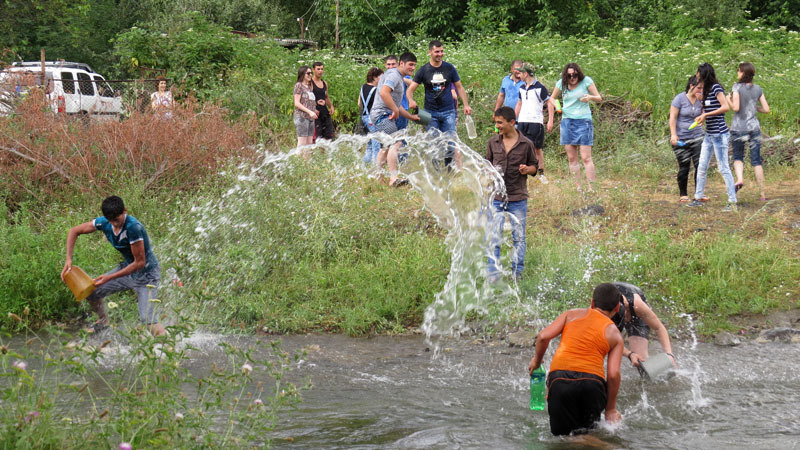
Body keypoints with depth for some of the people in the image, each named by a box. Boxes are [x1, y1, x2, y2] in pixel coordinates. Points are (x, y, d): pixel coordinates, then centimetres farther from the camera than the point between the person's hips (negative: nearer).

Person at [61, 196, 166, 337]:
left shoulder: (133, 227, -32)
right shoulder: (104, 222, -11)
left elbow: (140, 262, -28)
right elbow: (74, 231, 2)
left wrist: (110, 277, -28)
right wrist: (68, 260, -10)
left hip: (146, 274, -7)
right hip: (127, 267, 7)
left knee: (148, 319, -21)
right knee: (90, 291, 9)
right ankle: (103, 321, 36)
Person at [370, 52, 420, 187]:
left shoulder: (400, 79, 23)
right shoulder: (394, 75, -11)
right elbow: (384, 93, -27)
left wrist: (411, 116, 26)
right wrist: (395, 110, -20)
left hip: (387, 115, 11)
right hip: (382, 114, -11)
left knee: (387, 146, 20)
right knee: (396, 143, -19)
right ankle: (394, 178, -25)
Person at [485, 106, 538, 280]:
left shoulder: (526, 144, -3)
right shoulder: (493, 142, 3)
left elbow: (535, 166, 8)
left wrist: (527, 169, -14)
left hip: (518, 198, -1)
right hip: (496, 197, 1)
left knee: (518, 237, 9)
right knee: (493, 237, 1)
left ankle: (517, 271, 22)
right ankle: (493, 274, 9)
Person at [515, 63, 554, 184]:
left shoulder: (540, 88, -6)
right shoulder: (522, 88, 13)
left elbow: (549, 103, -4)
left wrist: (550, 121, -10)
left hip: (536, 121, -5)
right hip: (522, 122, 5)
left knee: (537, 148, 0)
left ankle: (541, 173, 9)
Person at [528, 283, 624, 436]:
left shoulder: (572, 314, 18)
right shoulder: (615, 335, 15)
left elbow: (543, 336, 5)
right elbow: (613, 374, 5)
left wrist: (537, 360, 24)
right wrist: (611, 409, 13)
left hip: (560, 377, 0)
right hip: (592, 380, 0)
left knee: (562, 434, 9)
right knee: (588, 432, 19)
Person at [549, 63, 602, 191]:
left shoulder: (586, 81, -4)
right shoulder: (561, 83, 5)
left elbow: (599, 98, 1)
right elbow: (552, 98, 20)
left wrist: (590, 97, -21)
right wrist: (556, 106, -2)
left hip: (583, 121, -4)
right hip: (567, 121, 4)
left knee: (586, 158, -10)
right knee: (572, 158, 5)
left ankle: (591, 187, -9)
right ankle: (578, 187, 10)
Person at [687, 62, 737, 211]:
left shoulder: (716, 88, -13)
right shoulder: (707, 90, 14)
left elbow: (725, 107, -24)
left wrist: (706, 115, -20)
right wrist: (701, 116, 2)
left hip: (720, 135, -9)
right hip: (709, 135, 9)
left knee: (723, 168, -7)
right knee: (702, 167, 13)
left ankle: (733, 203, -3)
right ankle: (698, 197, 24)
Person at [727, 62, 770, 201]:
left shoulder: (737, 87, -8)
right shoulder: (758, 89, 5)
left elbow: (736, 107, -16)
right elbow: (766, 110, 4)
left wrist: (728, 100, 3)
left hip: (739, 128, -3)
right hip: (754, 127, 3)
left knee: (738, 157, 14)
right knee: (756, 161, 5)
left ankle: (739, 179, -16)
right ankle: (763, 193, 3)